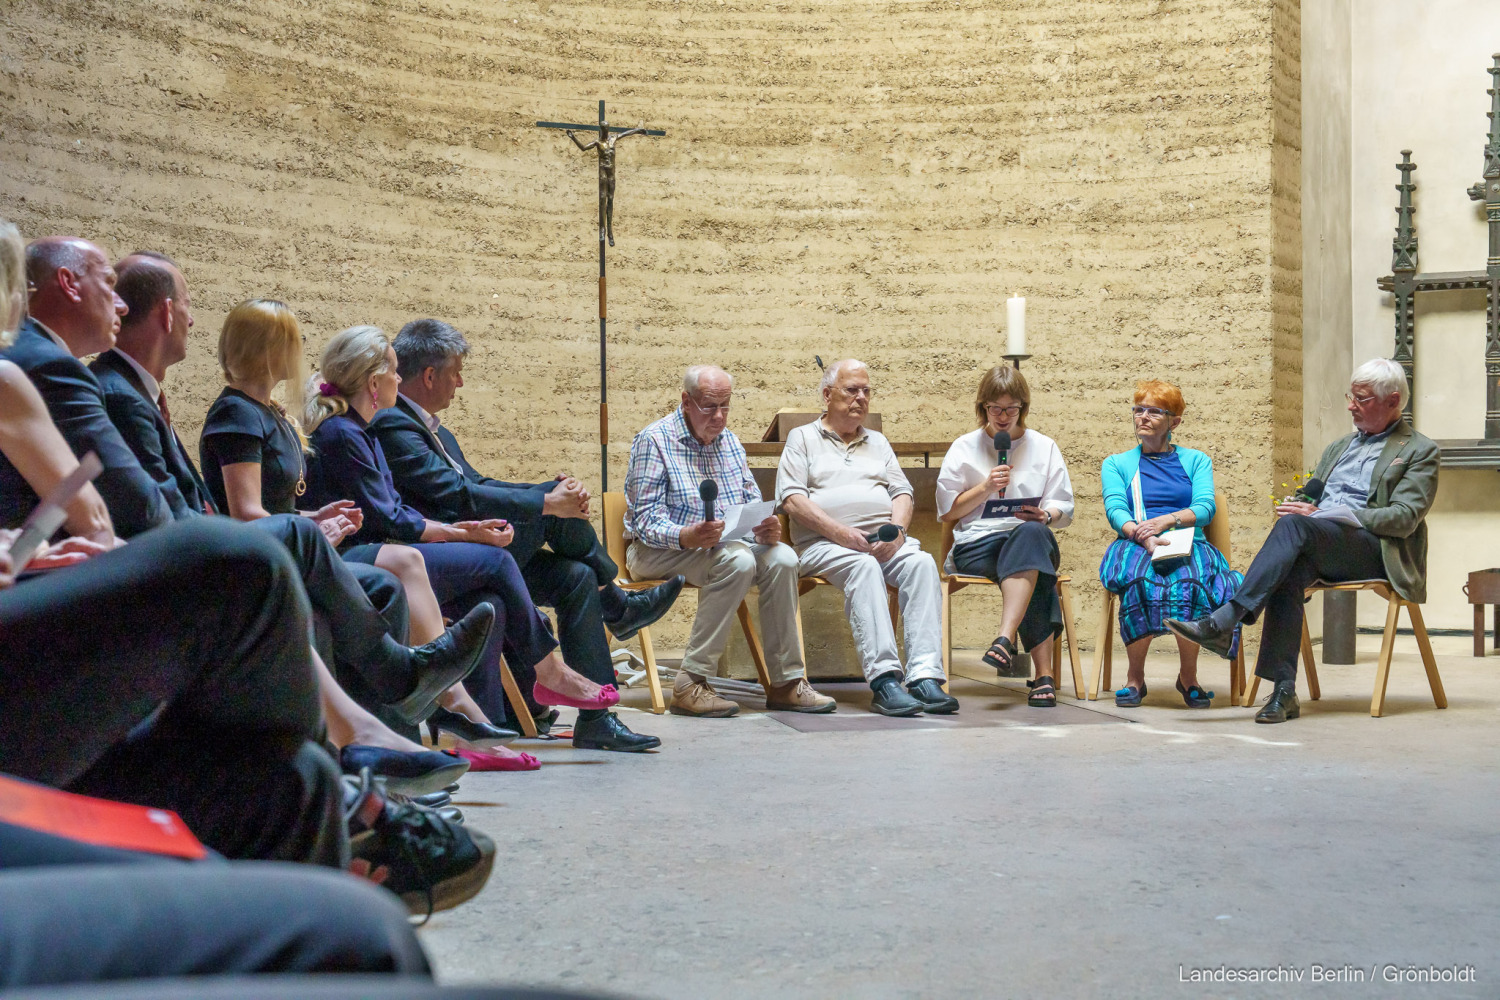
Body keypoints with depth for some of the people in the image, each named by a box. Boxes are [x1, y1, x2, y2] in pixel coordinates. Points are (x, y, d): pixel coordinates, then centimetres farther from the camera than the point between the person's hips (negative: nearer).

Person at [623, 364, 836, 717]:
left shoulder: (730, 442, 14)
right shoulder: (654, 440, -8)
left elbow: (753, 503, 13)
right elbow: (646, 521, -15)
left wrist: (767, 529, -12)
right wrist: (687, 537, -36)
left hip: (721, 543, 6)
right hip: (658, 552, -6)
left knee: (781, 558, -21)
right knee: (737, 560, -34)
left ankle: (786, 683, -16)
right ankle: (690, 684, -31)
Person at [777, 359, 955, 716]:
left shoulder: (878, 442, 29)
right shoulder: (802, 438, 14)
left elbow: (902, 493, 18)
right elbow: (793, 499, 0)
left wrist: (896, 532, -6)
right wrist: (840, 532, -14)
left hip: (887, 540, 4)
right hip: (824, 542, -4)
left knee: (922, 563, -29)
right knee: (864, 567, -37)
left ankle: (925, 677, -40)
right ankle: (885, 680, -46)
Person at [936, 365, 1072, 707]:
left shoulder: (1044, 447, 20)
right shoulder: (964, 448, 17)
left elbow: (1064, 509, 14)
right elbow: (947, 512, 11)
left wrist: (1045, 515, -10)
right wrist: (985, 488, -3)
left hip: (1033, 537, 1)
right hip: (976, 543, -1)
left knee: (1030, 533, -41)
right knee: (1035, 577, -38)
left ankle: (1005, 639, -54)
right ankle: (1043, 674, -45)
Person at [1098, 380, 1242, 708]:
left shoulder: (1196, 460, 22)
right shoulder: (1116, 464, 22)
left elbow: (1205, 508, 4)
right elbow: (1115, 511, 2)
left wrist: (1166, 521, -16)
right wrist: (1143, 535, -19)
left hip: (1189, 546, 0)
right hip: (1134, 547, 0)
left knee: (1190, 577, -37)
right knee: (1141, 578, -38)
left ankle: (1188, 677, -21)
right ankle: (1135, 677, -26)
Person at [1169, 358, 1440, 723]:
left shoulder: (1419, 452, 9)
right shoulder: (1338, 447, 29)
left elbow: (1403, 518, -6)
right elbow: (1311, 501, 28)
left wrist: (1324, 515, -15)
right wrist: (1302, 507, 0)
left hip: (1373, 549, -5)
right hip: (1318, 546, 5)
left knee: (1294, 525, -34)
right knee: (1289, 570, -34)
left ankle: (1223, 623, -42)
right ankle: (1284, 691, -38)